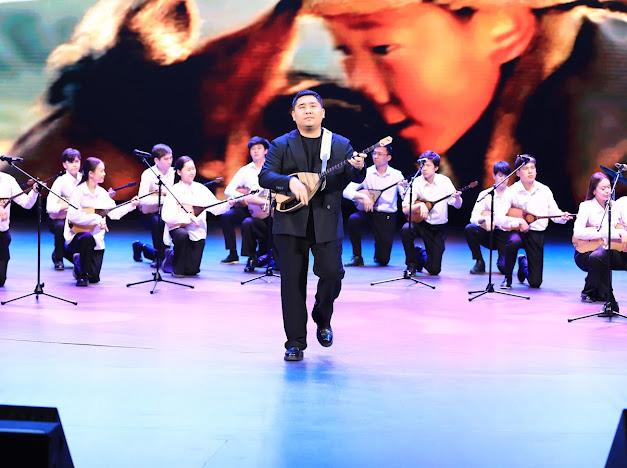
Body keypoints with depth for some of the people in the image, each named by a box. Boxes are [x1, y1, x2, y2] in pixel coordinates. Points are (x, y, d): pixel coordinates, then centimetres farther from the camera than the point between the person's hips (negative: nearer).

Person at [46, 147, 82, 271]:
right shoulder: (61, 181, -15)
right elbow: (50, 207, -24)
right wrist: (65, 206, -37)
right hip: (60, 219, -5)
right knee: (60, 226, -36)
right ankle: (58, 258, -8)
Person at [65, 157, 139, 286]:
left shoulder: (102, 192, 6)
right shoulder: (78, 191, -12)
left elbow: (114, 213, 7)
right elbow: (73, 216, -23)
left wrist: (131, 205, -4)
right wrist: (96, 219, -27)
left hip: (97, 239, 5)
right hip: (77, 235, -5)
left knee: (94, 278, -3)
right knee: (87, 238, -41)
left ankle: (80, 259, 33)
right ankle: (81, 274, -17)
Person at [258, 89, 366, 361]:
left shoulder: (340, 145, 9)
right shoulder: (281, 145, 6)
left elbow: (353, 178, 2)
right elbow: (264, 176, -5)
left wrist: (358, 169, -21)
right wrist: (291, 181, -23)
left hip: (327, 223, 1)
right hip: (291, 223, 0)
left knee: (332, 273, -9)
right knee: (292, 282, 1)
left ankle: (322, 319, 23)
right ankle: (295, 342, 10)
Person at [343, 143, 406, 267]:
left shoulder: (396, 175, 1)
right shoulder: (365, 172, 0)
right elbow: (346, 191, -9)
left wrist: (405, 188, -28)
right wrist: (363, 196, -24)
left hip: (387, 216, -1)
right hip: (366, 212, 1)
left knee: (383, 259, -8)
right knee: (353, 219, -34)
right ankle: (357, 256, -13)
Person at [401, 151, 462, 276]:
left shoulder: (444, 181, -4)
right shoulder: (416, 183, -9)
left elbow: (457, 206, -4)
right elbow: (405, 210, -13)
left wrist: (457, 197, -26)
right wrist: (420, 205, -30)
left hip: (438, 228, 1)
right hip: (420, 223, -1)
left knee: (434, 269, -6)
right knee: (406, 229, -36)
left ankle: (421, 254, 32)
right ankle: (411, 264, -10)